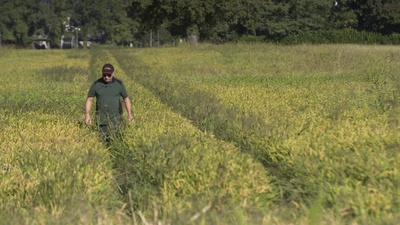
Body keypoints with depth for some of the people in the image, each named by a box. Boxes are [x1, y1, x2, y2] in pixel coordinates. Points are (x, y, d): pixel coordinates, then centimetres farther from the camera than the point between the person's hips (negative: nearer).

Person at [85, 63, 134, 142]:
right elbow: (89, 100, 2)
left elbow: (126, 98, 5)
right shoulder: (96, 84, -3)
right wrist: (87, 115, -9)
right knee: (103, 140, 0)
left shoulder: (119, 84, -2)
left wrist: (130, 114, -5)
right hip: (102, 118, 0)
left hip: (115, 117, 0)